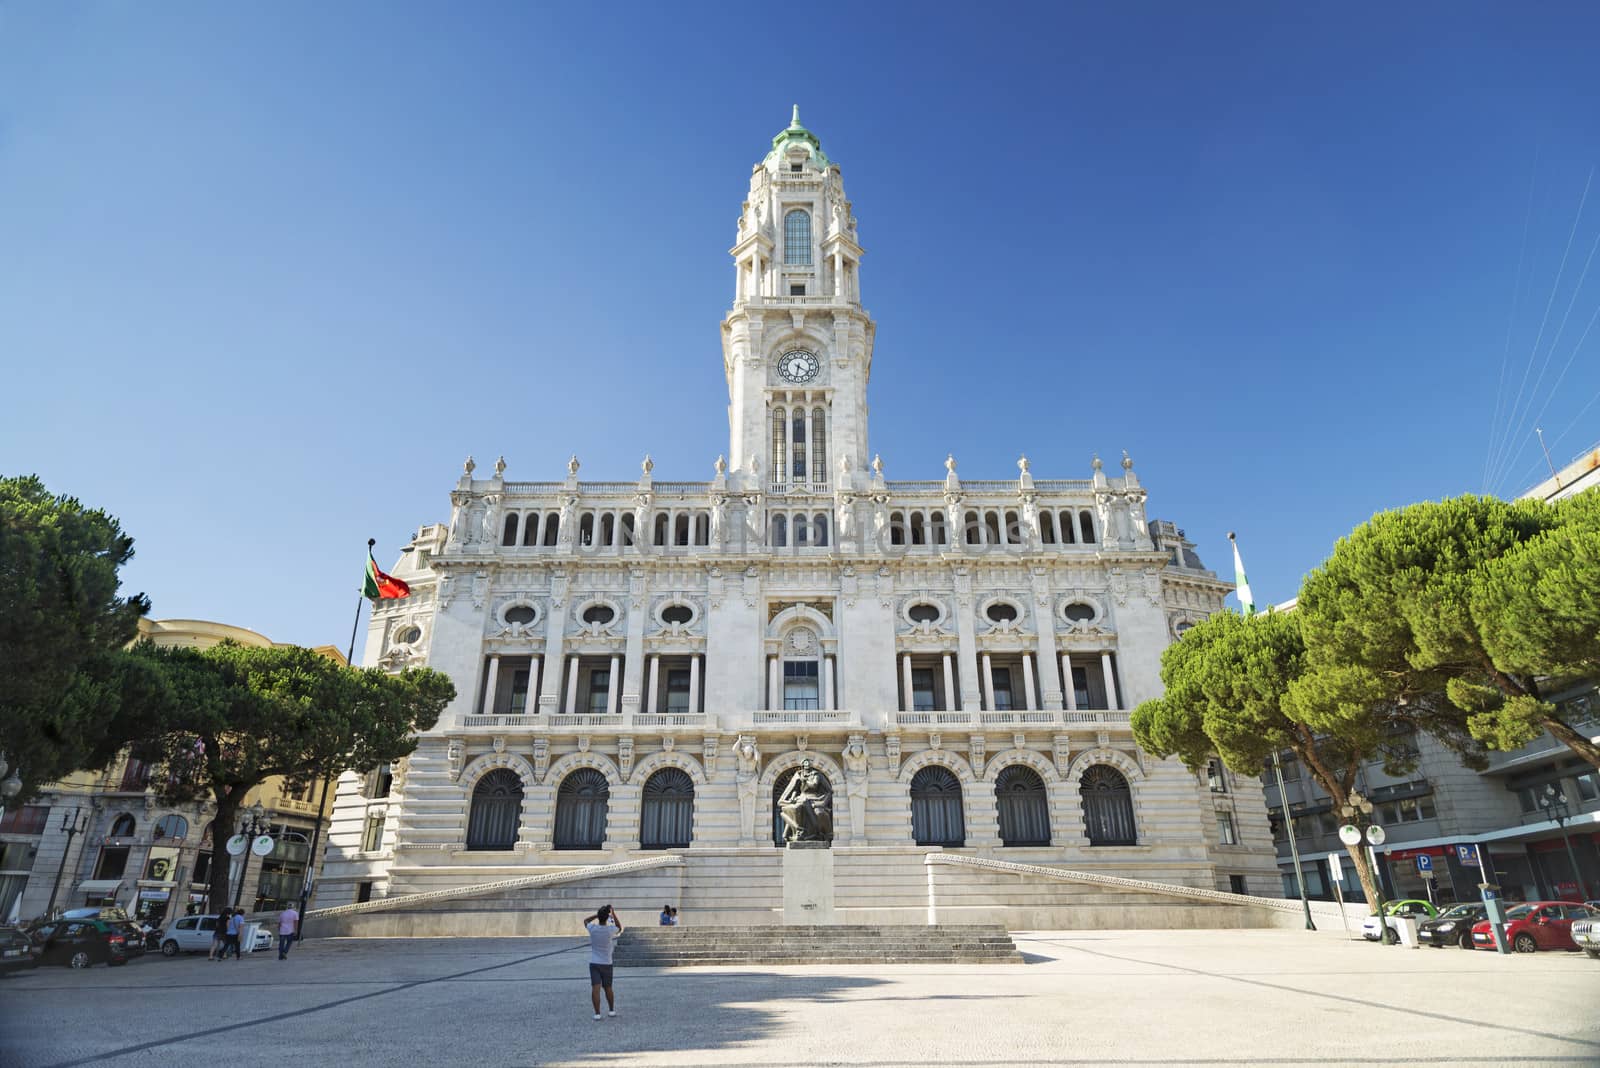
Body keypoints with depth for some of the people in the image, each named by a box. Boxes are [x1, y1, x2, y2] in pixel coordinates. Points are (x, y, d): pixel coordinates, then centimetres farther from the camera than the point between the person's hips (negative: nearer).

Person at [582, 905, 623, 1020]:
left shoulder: (592, 928, -13)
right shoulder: (610, 930, -13)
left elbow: (585, 920, 9)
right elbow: (620, 927, 11)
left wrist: (598, 915, 3)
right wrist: (614, 913, 10)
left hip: (594, 963, -1)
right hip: (607, 963, 1)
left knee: (595, 988, -3)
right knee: (608, 988, 16)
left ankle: (597, 1013, -8)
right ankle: (611, 1010, 27)